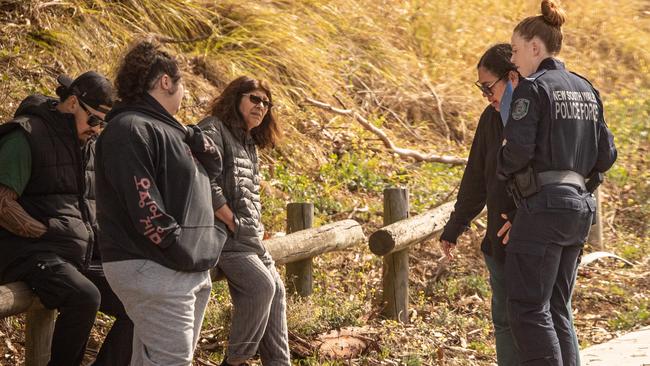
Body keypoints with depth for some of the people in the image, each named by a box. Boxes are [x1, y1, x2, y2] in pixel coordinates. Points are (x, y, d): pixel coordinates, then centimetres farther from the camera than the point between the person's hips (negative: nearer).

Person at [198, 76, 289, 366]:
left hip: (250, 237, 10)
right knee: (262, 285, -24)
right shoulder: (213, 130, -7)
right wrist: (233, 223, -15)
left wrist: (256, 229, 13)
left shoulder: (248, 143, 22)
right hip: (223, 234, -10)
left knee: (276, 292, 6)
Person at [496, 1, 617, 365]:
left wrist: (502, 166, 2)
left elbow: (517, 150, -19)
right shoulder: (586, 90, 14)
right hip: (579, 206, 8)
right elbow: (605, 156, 13)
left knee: (528, 309, -5)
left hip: (542, 205, -8)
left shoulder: (532, 88, -8)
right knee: (557, 308, 13)